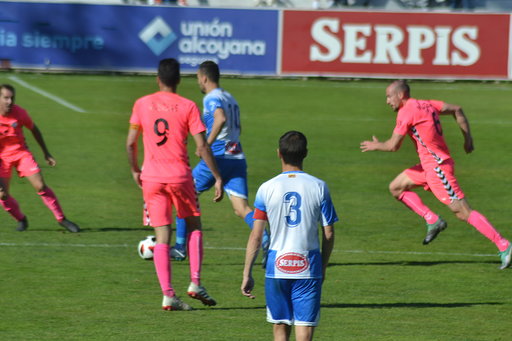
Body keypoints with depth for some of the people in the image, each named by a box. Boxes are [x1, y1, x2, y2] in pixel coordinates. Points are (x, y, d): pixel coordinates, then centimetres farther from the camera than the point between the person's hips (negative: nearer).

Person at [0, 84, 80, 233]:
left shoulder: (19, 113, -14)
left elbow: (34, 129, 4)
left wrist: (46, 153, 10)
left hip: (21, 153, 0)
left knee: (41, 186, -9)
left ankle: (61, 219, 3)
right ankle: (21, 219, 16)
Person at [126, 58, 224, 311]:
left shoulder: (142, 104, 2)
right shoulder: (188, 107, -3)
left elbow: (130, 142, 4)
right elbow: (202, 146, -7)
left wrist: (135, 170, 19)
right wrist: (217, 178, -2)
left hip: (151, 177, 1)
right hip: (180, 175, -1)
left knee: (162, 236, 2)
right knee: (194, 224, 18)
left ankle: (168, 295, -5)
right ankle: (195, 283, 7)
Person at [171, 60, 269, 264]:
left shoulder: (211, 98, -7)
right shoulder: (231, 98, 20)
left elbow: (221, 118, -26)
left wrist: (207, 144, -21)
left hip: (218, 157, -7)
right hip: (238, 159, 7)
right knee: (241, 208, -2)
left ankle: (180, 248, 14)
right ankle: (266, 241, -26)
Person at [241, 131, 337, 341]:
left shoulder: (267, 189, -3)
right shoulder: (319, 187, -2)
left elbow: (256, 236, -2)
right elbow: (329, 234, 2)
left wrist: (247, 274, 4)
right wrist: (323, 268, 16)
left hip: (277, 268, 1)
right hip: (308, 268, -1)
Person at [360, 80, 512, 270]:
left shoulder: (406, 113, -14)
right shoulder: (426, 105, 13)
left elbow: (393, 146, -13)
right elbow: (457, 110, 16)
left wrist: (376, 146, 8)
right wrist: (468, 138, 15)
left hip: (437, 166, -10)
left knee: (462, 212, -10)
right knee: (396, 188, 14)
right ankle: (433, 221, 8)